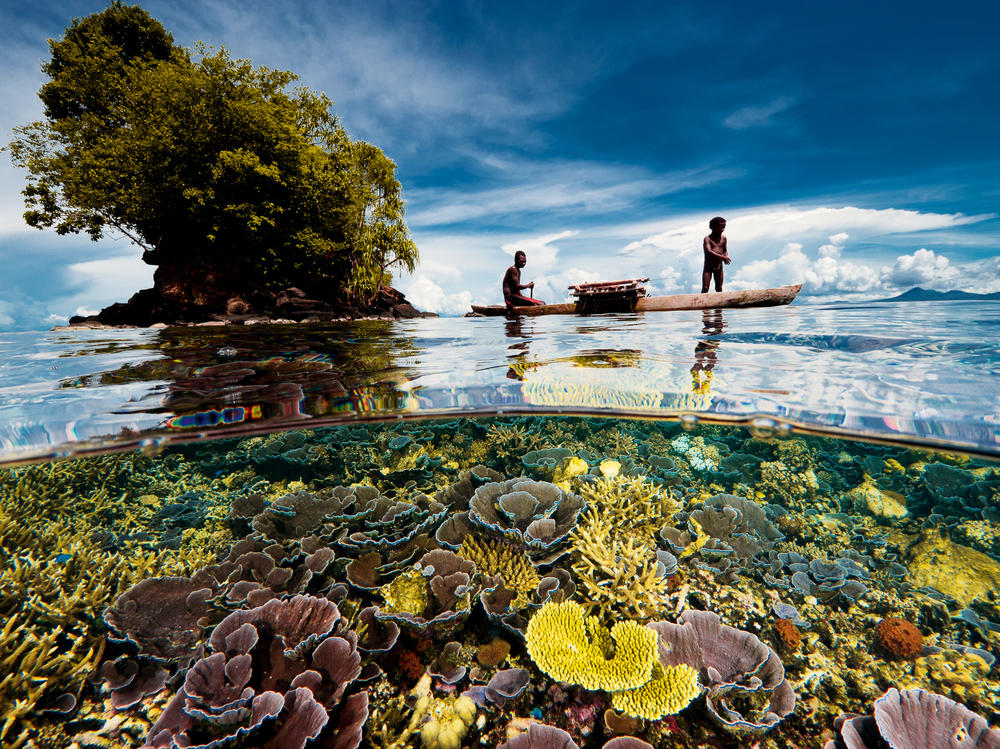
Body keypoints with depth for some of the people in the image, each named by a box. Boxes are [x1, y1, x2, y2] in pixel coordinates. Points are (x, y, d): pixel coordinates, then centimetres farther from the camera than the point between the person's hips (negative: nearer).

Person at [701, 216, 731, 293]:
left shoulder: (723, 238, 8)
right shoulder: (708, 239, -8)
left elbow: (725, 251, 13)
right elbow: (709, 252, -21)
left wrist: (726, 258, -10)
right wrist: (722, 257, -28)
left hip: (719, 266, 5)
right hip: (708, 266, -5)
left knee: (719, 289, 9)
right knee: (705, 289, -7)